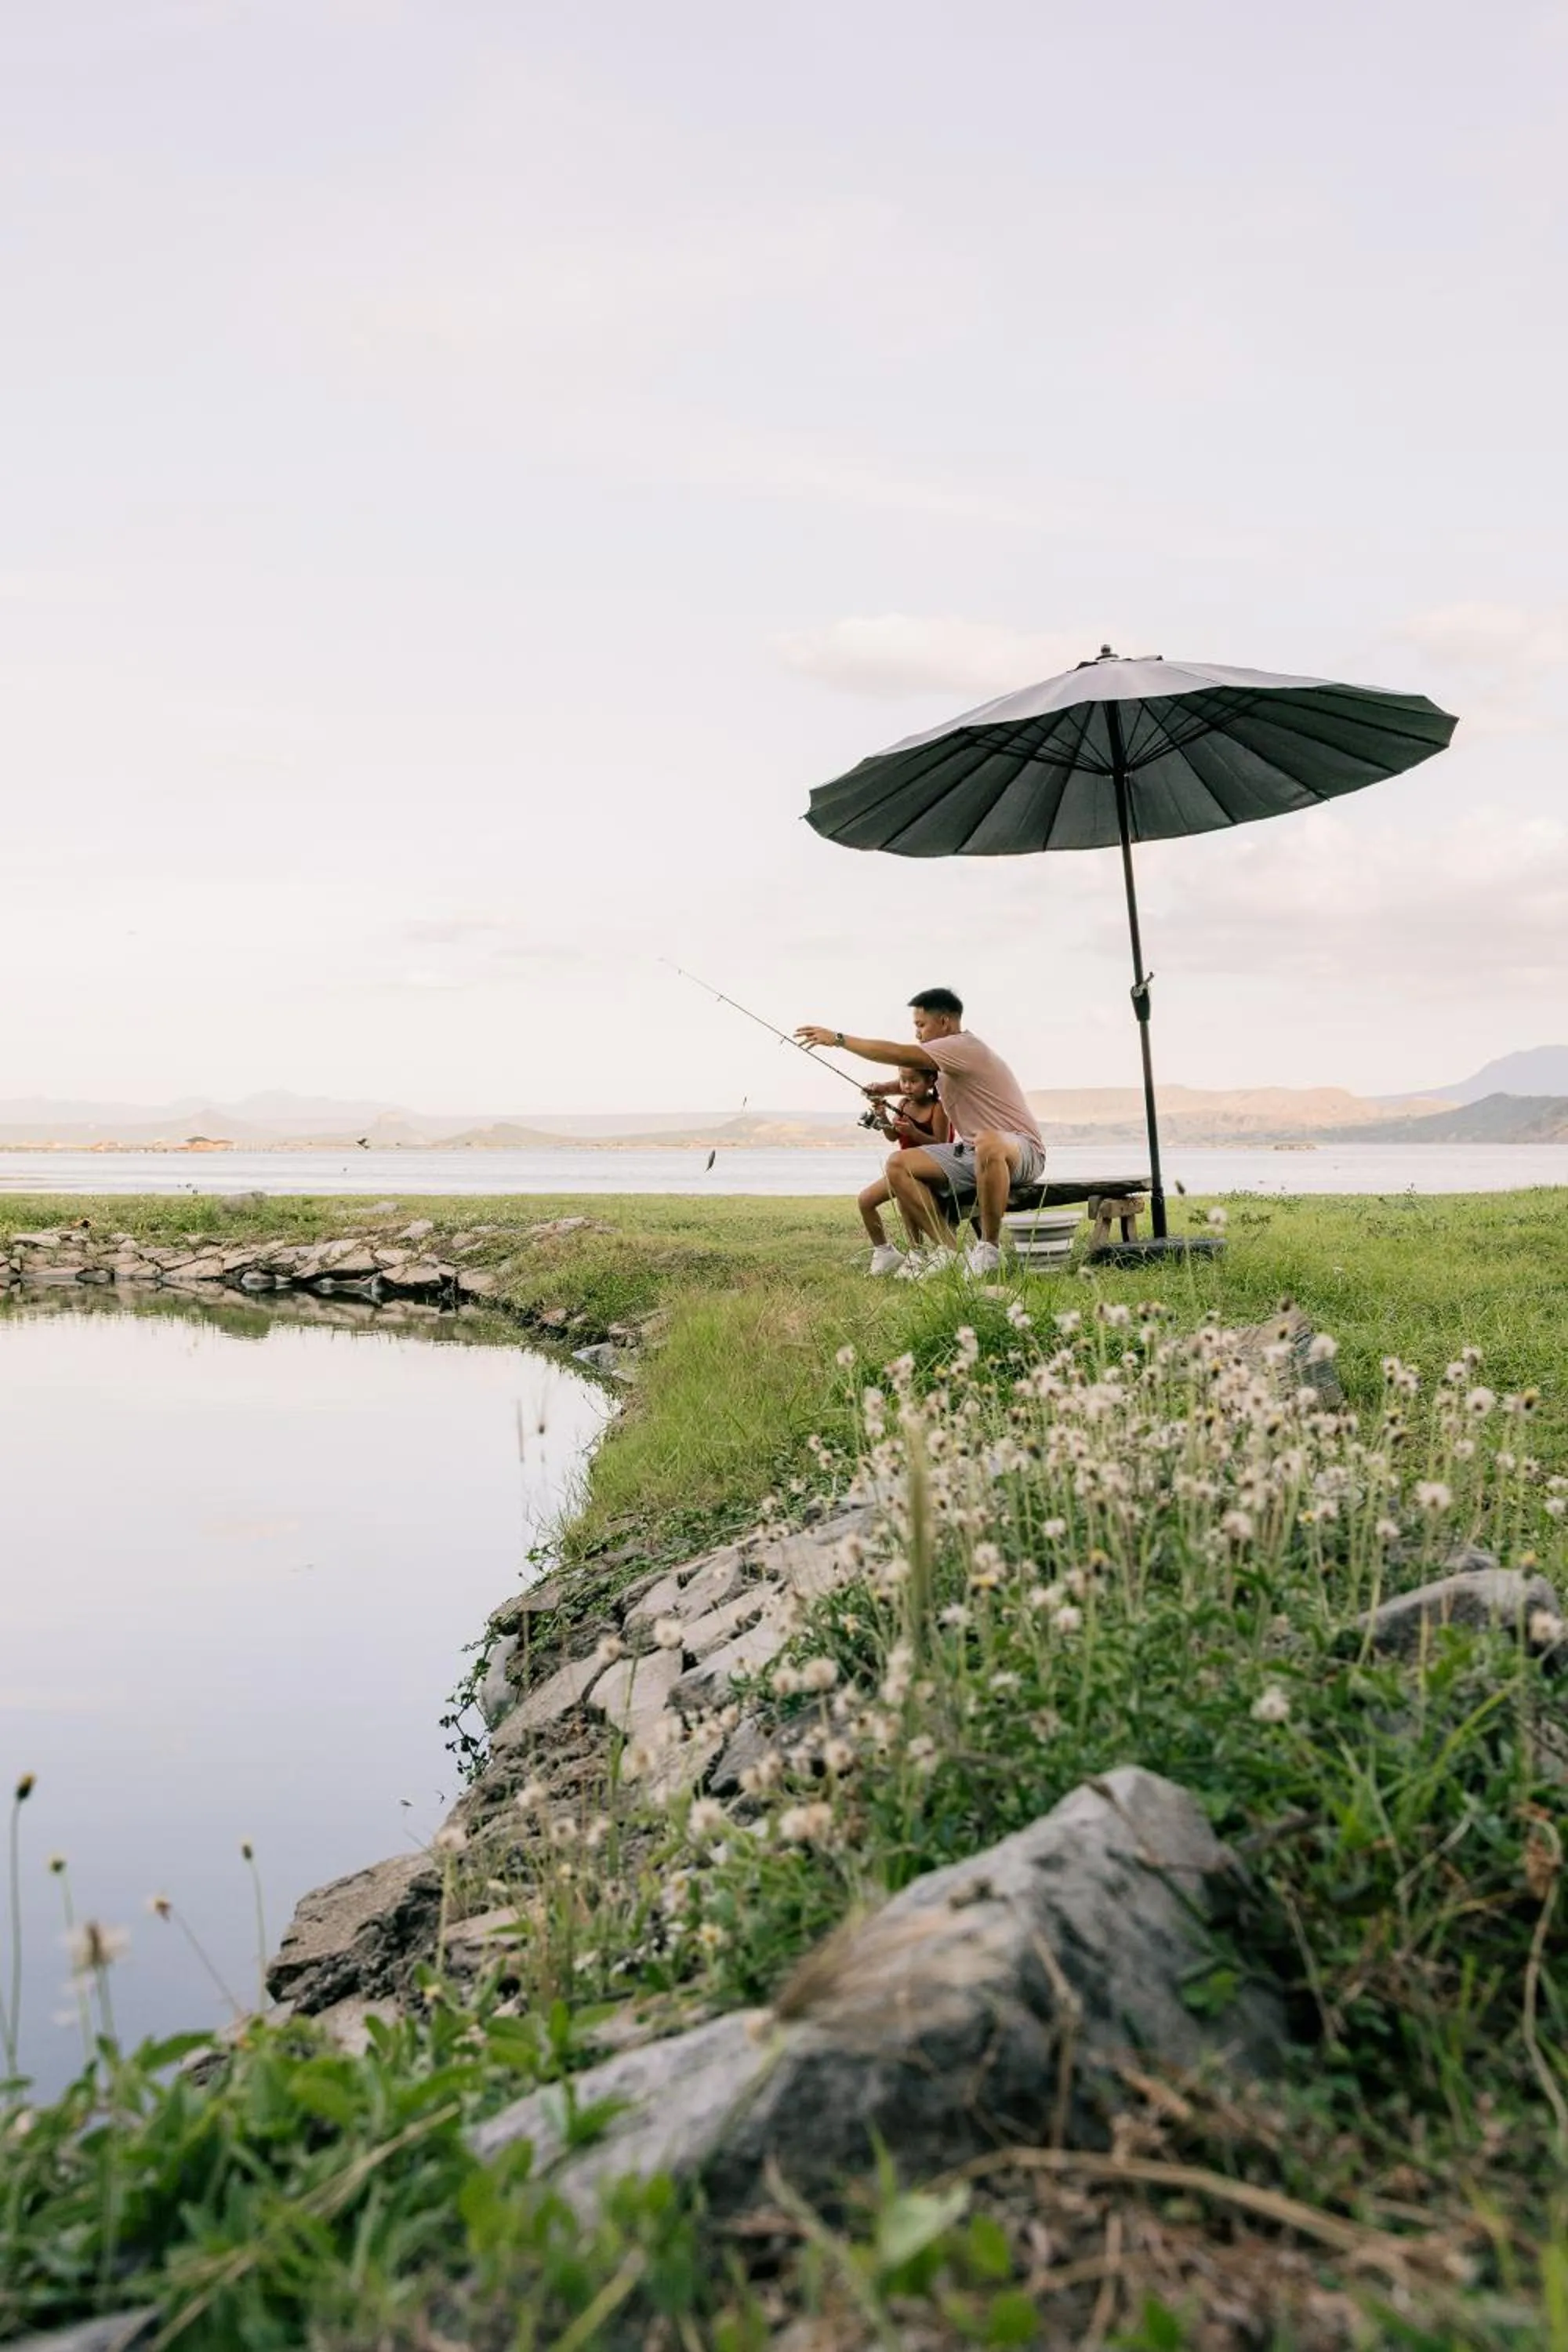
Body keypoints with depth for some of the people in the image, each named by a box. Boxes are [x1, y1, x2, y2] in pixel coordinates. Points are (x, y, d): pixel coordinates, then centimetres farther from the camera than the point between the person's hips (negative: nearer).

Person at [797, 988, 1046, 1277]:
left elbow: (898, 1055, -23)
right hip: (971, 1152, 9)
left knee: (987, 1143, -46)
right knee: (898, 1164, -9)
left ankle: (989, 1248, -29)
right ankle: (944, 1249, -7)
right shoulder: (950, 1056, 15)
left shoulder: (964, 1047, -15)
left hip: (1022, 1150, -9)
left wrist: (839, 1039, -16)